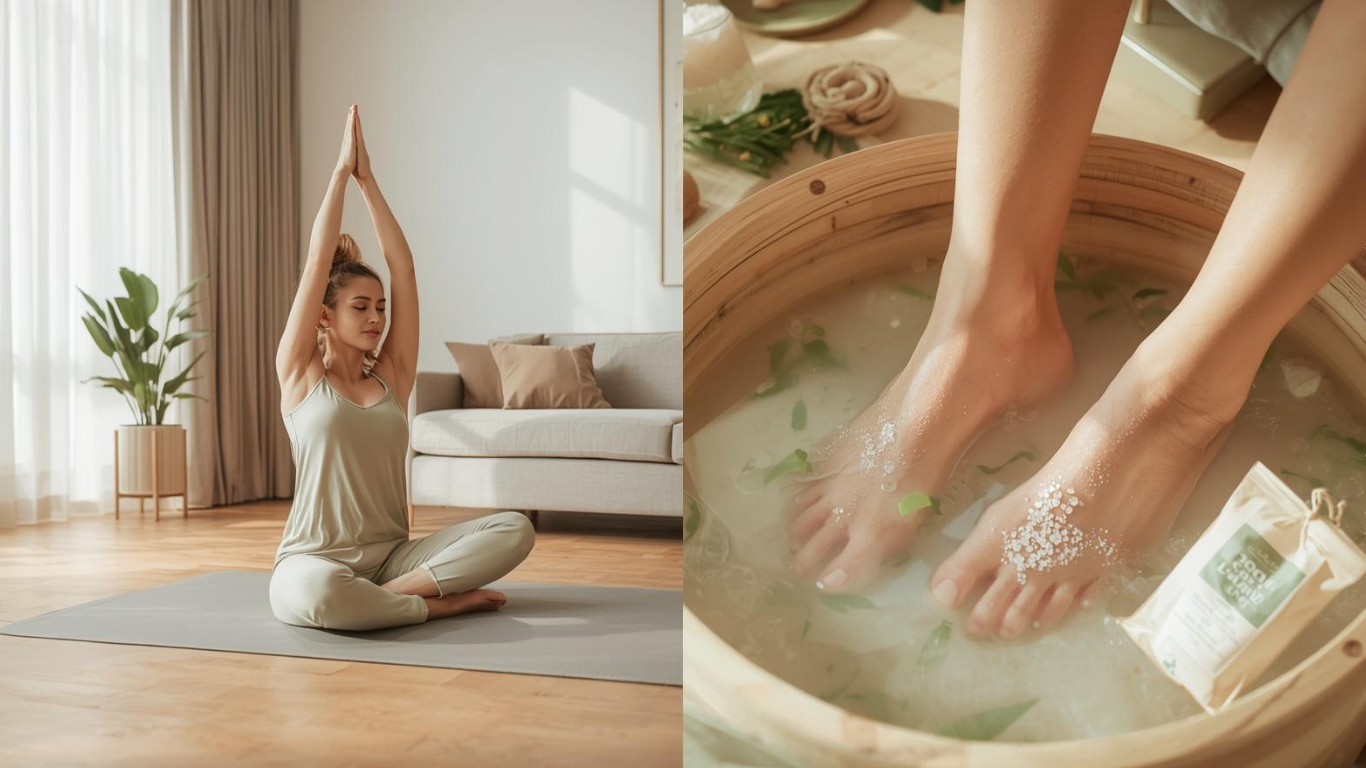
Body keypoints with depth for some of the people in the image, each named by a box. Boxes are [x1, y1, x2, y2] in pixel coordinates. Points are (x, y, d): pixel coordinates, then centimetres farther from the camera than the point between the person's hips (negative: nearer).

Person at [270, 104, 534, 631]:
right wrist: (341, 171, 0)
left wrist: (367, 178, 6)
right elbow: (318, 261, -6)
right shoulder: (300, 374, 1)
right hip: (315, 561, -3)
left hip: (391, 557, 4)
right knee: (317, 591, -41)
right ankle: (437, 603, -17)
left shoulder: (392, 376, 8)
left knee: (515, 529, -18)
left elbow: (403, 266, 4)